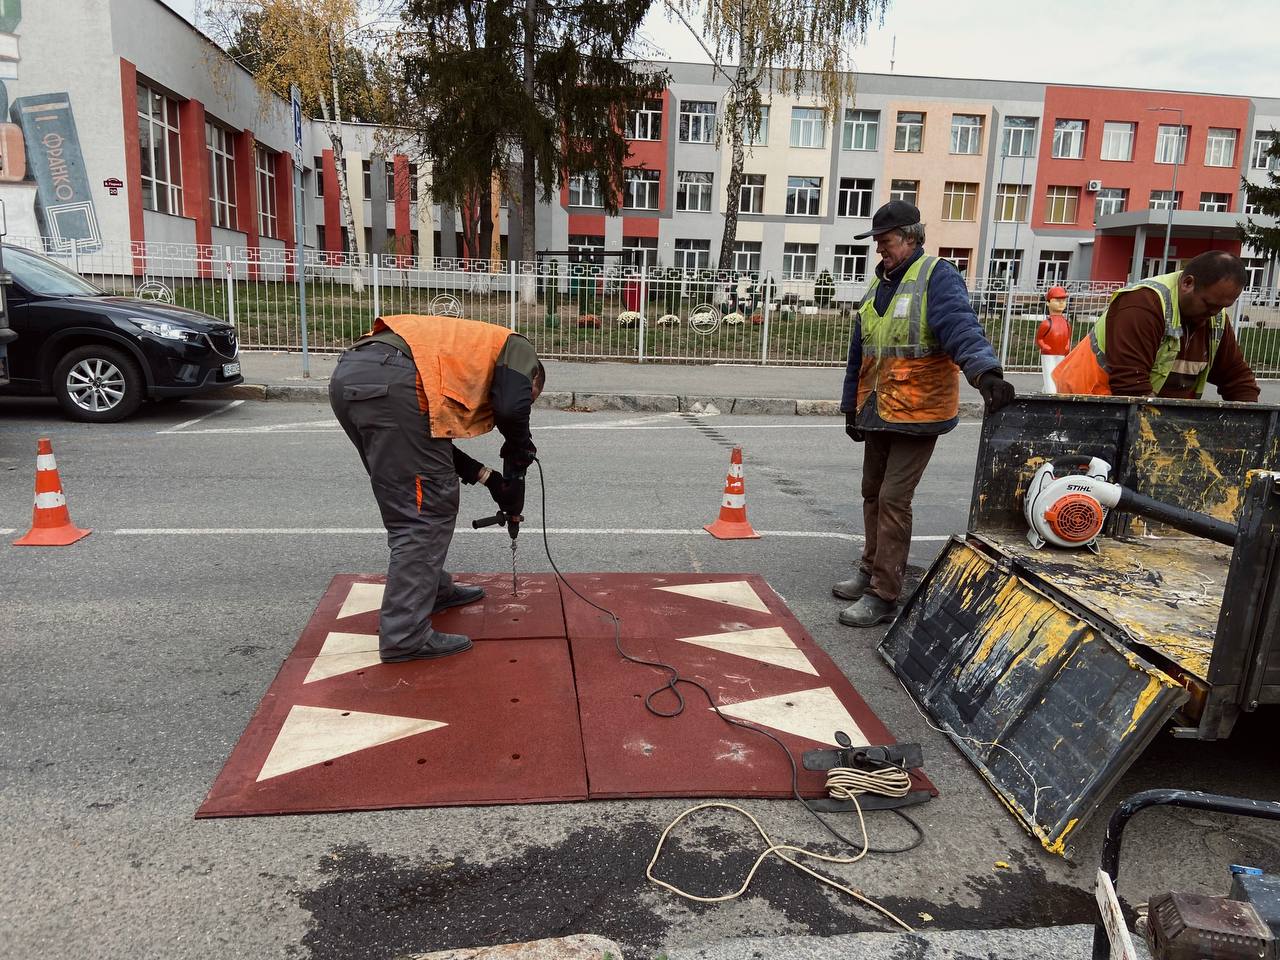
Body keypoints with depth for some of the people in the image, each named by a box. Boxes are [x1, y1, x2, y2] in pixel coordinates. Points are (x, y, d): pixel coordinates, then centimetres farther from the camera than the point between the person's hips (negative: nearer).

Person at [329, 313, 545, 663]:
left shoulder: (466, 348, 38)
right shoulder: (517, 347, 18)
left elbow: (429, 440, 29)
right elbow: (511, 408, -4)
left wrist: (487, 476, 26)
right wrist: (519, 461, 15)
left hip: (348, 375, 9)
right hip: (390, 381, -9)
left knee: (409, 504, 23)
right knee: (427, 514, -1)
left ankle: (433, 589, 38)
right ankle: (405, 636, 3)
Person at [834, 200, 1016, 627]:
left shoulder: (937, 278, -10)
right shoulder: (878, 286, 15)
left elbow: (961, 328, -27)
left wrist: (985, 370, -45)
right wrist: (851, 407, 21)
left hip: (917, 414, -8)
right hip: (877, 414, 8)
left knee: (893, 499, -8)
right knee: (873, 494, 15)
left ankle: (883, 596, 0)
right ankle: (872, 571, 31)